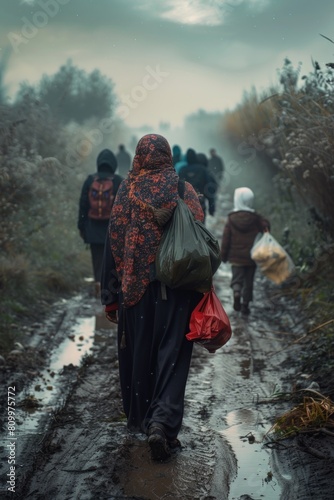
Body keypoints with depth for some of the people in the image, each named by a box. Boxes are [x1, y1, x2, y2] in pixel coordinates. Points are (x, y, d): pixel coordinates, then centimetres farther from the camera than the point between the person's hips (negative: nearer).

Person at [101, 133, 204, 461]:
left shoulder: (127, 191, 0)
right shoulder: (184, 191, 0)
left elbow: (113, 244, -1)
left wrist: (110, 296, 5)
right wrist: (200, 292, 5)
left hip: (135, 287, 1)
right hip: (176, 289, -1)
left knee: (137, 351, 15)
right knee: (172, 354, 2)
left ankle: (139, 418, 28)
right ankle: (162, 422, -13)